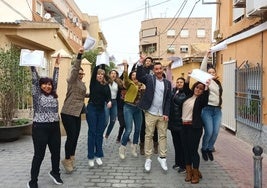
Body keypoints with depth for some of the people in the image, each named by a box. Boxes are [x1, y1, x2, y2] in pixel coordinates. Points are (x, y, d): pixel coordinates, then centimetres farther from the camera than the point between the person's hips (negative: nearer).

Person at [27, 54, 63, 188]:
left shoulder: (53, 95, 12)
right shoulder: (37, 95, 1)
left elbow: (55, 80, 12)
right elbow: (35, 79, -6)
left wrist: (56, 65, 12)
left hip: (54, 127, 5)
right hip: (40, 127, -5)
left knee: (56, 152, 13)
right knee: (39, 155, 0)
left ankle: (55, 173, 36)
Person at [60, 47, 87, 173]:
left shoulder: (82, 84, 16)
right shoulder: (72, 80, -7)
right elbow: (74, 68, -24)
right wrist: (79, 55, -33)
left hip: (77, 113, 8)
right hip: (68, 113, -8)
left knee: (75, 136, 10)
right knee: (71, 136, -8)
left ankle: (71, 158, 24)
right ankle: (67, 160, 8)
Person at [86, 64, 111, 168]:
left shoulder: (106, 85, 7)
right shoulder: (93, 83, -3)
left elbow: (108, 95, -2)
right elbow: (95, 71, -17)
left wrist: (109, 101, -22)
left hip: (101, 110, 4)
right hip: (92, 109, -4)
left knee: (100, 133, 7)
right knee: (92, 132, -2)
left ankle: (98, 155, 16)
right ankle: (90, 157, 6)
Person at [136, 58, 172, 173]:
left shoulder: (167, 83, 7)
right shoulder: (149, 79, 1)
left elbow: (168, 100, 4)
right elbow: (139, 76, -16)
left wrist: (166, 113, -3)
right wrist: (140, 63, -28)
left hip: (162, 114, 2)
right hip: (150, 113, -2)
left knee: (163, 136, 8)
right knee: (149, 135, 5)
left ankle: (162, 157, 20)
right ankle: (148, 159, 14)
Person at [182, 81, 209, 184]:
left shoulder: (200, 99, -5)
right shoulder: (189, 96, 12)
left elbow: (205, 101, -29)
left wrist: (206, 88, -35)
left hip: (194, 127, -6)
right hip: (185, 126, 6)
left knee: (193, 150, -4)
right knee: (186, 149, 9)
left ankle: (196, 174, 9)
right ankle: (189, 171, 20)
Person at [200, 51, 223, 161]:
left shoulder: (217, 82, 18)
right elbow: (202, 69, -11)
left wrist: (220, 105, 17)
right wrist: (207, 56, -13)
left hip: (217, 109, 6)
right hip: (207, 108, -6)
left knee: (216, 132, 1)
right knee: (209, 131, -10)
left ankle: (210, 149, 21)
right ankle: (204, 149, 14)